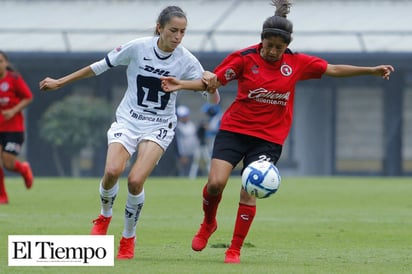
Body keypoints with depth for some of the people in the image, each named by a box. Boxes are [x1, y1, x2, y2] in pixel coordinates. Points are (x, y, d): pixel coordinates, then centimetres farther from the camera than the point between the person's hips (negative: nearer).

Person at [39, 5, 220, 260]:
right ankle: (105, 216, 10)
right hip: (128, 120, 0)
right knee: (112, 171, -24)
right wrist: (60, 82, 6)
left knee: (136, 181, -20)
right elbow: (100, 66, 1)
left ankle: (129, 238, 5)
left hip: (159, 127, 0)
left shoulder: (186, 61, -10)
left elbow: (214, 100, -7)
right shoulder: (138, 48, -12)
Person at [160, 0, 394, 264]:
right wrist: (182, 84, -18)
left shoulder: (297, 63, 0)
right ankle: (208, 224, 19)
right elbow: (215, 80, -4)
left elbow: (333, 69, 9)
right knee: (215, 183, -13)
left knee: (249, 193, -7)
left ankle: (235, 249, 9)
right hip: (234, 130, -1)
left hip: (269, 138, 1)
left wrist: (372, 70, 7)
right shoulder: (244, 58, -7)